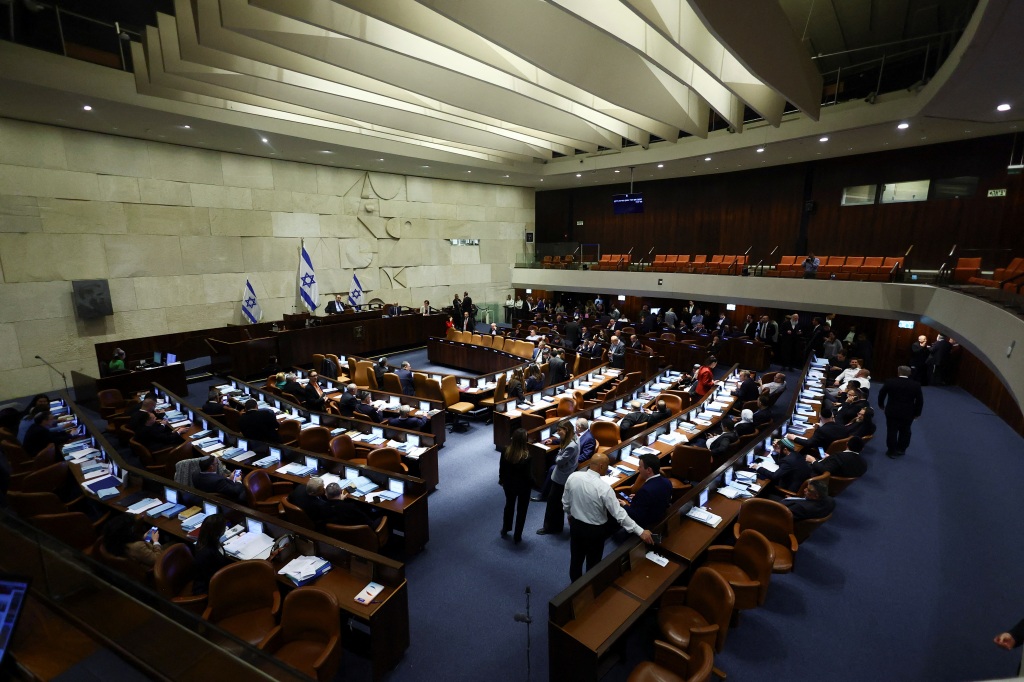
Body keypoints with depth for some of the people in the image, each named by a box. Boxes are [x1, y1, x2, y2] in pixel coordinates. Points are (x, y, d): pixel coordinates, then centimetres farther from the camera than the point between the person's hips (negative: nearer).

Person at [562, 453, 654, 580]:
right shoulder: (604, 488, -30)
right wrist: (640, 531, -21)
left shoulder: (573, 477, -15)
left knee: (576, 558, 26)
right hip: (595, 530, -5)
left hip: (575, 525, 5)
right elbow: (619, 514, -27)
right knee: (593, 562, 21)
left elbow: (565, 502, -1)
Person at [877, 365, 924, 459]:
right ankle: (901, 450, 25)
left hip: (892, 412, -1)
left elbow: (881, 394, 0)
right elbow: (920, 401, -1)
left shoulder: (889, 382, -10)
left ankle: (892, 451, 12)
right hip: (908, 413, 1)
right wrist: (917, 413, 11)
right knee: (905, 432, 17)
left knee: (892, 432, 6)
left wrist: (881, 405, 17)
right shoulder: (916, 385, -7)